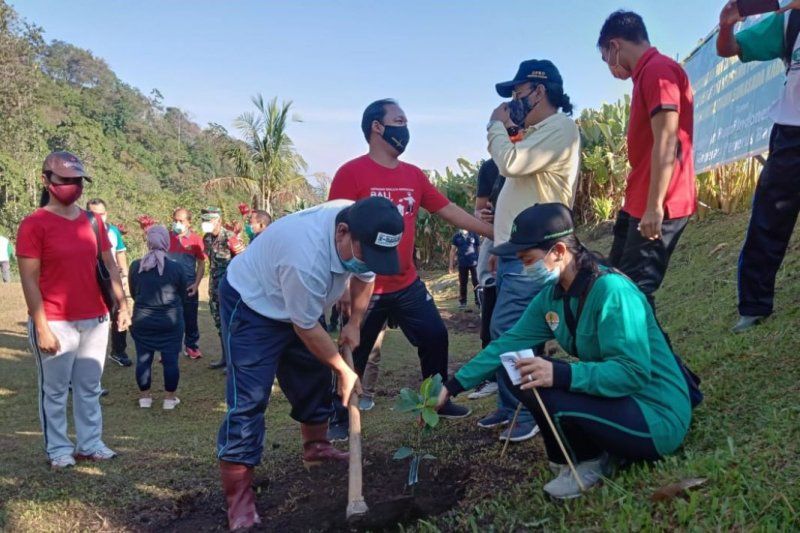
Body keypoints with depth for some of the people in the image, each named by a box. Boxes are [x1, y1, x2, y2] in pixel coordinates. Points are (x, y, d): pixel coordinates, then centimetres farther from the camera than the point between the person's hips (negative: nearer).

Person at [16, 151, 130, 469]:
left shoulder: (92, 221, 8)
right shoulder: (34, 224, -9)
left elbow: (109, 265, 13)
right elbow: (29, 279, -11)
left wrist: (122, 304, 5)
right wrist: (42, 327, -15)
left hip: (95, 320, 5)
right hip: (56, 324, -5)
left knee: (90, 388, 14)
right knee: (55, 391, 7)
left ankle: (90, 444, 26)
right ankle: (58, 449, 21)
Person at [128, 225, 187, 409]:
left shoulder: (135, 266, -4)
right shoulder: (176, 268, -8)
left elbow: (133, 294, 9)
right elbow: (183, 296, 4)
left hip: (142, 321, 2)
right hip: (171, 321, -2)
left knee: (143, 359, 12)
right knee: (170, 359, 6)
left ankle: (145, 397, 20)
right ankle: (169, 398, 12)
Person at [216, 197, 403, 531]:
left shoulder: (363, 232, -18)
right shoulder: (307, 259, -42)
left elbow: (364, 278, 5)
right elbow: (306, 328, -27)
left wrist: (354, 324, 0)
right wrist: (344, 371, -15)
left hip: (297, 302, 8)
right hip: (250, 303, -8)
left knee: (316, 375, 13)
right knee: (248, 400, -13)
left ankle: (316, 447, 34)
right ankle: (238, 495, -7)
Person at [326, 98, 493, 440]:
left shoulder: (413, 175, 6)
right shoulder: (351, 173, -12)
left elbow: (451, 212, 9)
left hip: (407, 285, 6)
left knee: (435, 337, 12)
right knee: (353, 354, 7)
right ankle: (341, 418, 26)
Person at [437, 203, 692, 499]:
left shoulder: (611, 290, -24)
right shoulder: (551, 297, 1)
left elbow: (634, 372, -29)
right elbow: (508, 344, 4)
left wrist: (560, 374, -38)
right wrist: (452, 386, 2)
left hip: (658, 416, -8)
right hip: (613, 397, 8)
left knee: (540, 387, -27)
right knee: (517, 372, -2)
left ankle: (590, 461, 0)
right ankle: (574, 456, 6)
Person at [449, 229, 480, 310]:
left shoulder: (474, 234, 0)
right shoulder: (457, 236, 3)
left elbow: (479, 248, 5)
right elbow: (453, 250, 6)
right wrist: (451, 264, 2)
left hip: (474, 263, -1)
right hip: (462, 264, 1)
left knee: (476, 282, -1)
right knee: (462, 283, 8)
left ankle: (478, 301, 7)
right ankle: (462, 302, 17)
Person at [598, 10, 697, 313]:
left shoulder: (658, 70, -12)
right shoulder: (648, 73, 19)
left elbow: (666, 143, -21)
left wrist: (654, 206, -24)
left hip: (655, 208, -11)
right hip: (640, 204, 11)